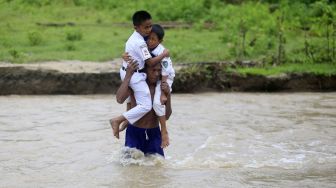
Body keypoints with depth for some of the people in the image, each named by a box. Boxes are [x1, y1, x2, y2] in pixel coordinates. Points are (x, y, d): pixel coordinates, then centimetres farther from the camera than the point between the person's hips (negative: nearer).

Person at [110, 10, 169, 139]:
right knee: (145, 106, -10)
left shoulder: (133, 38, 7)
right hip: (135, 75, -10)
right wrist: (164, 54, -11)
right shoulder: (140, 43, -23)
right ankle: (117, 121, -15)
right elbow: (150, 62, -22)